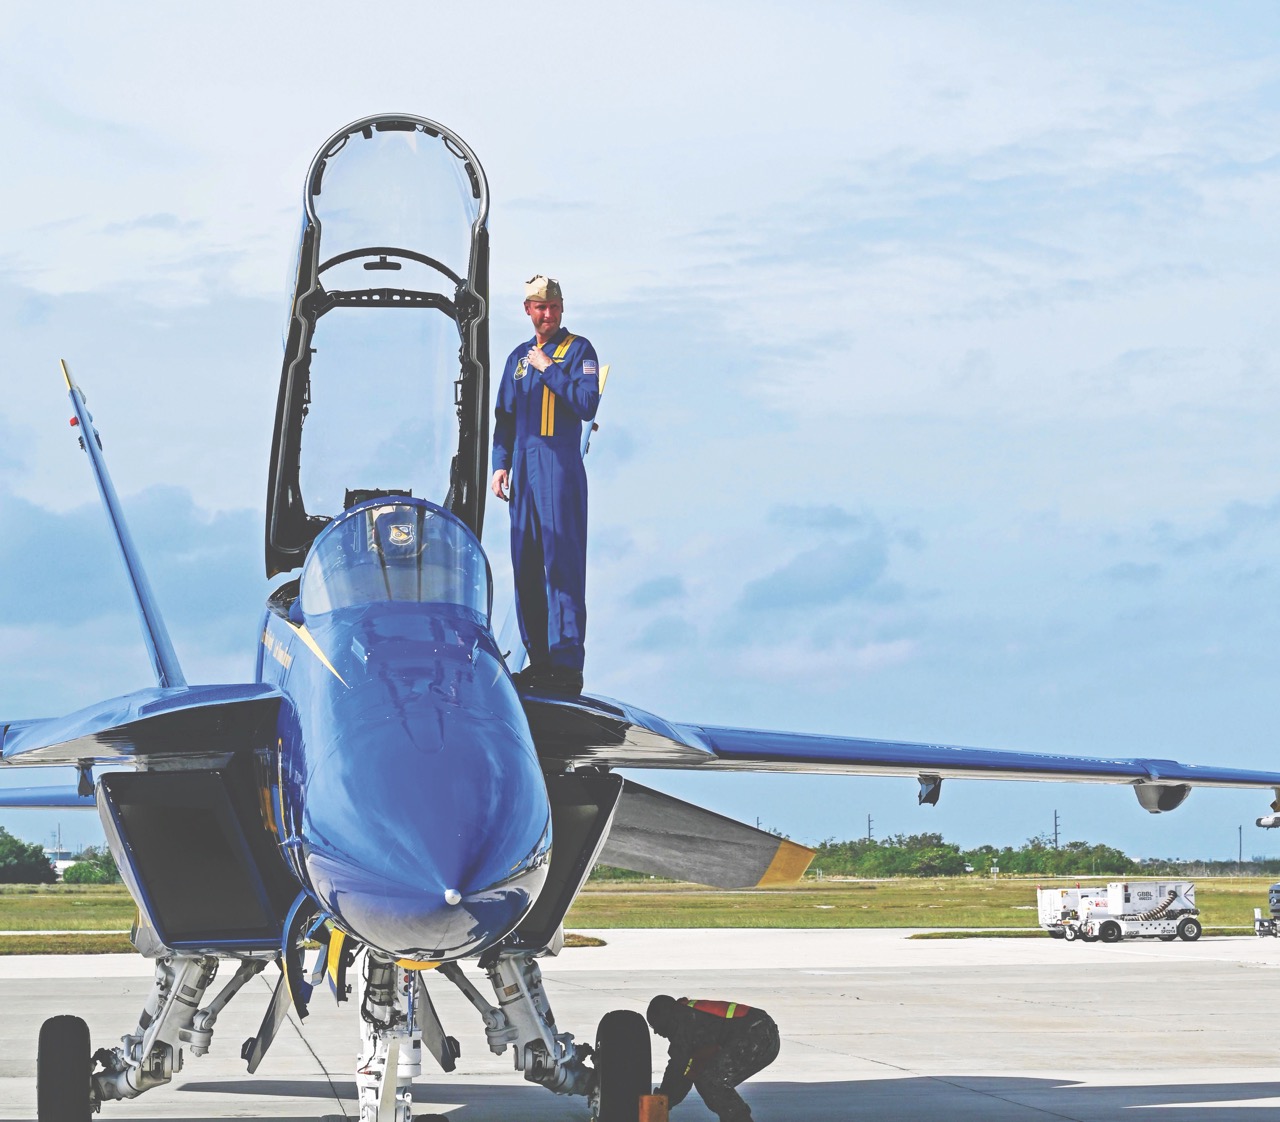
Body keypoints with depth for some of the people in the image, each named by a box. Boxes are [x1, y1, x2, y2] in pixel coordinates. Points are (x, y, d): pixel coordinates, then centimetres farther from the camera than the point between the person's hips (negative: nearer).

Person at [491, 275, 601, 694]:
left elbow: (587, 404, -12)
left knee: (562, 563, -10)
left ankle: (567, 663, -11)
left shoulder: (578, 350, 1)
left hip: (559, 465, -6)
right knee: (526, 564, 6)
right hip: (522, 467, 6)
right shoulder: (519, 357, 18)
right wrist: (501, 463, 11)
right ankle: (539, 659, 13)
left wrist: (548, 369, -10)